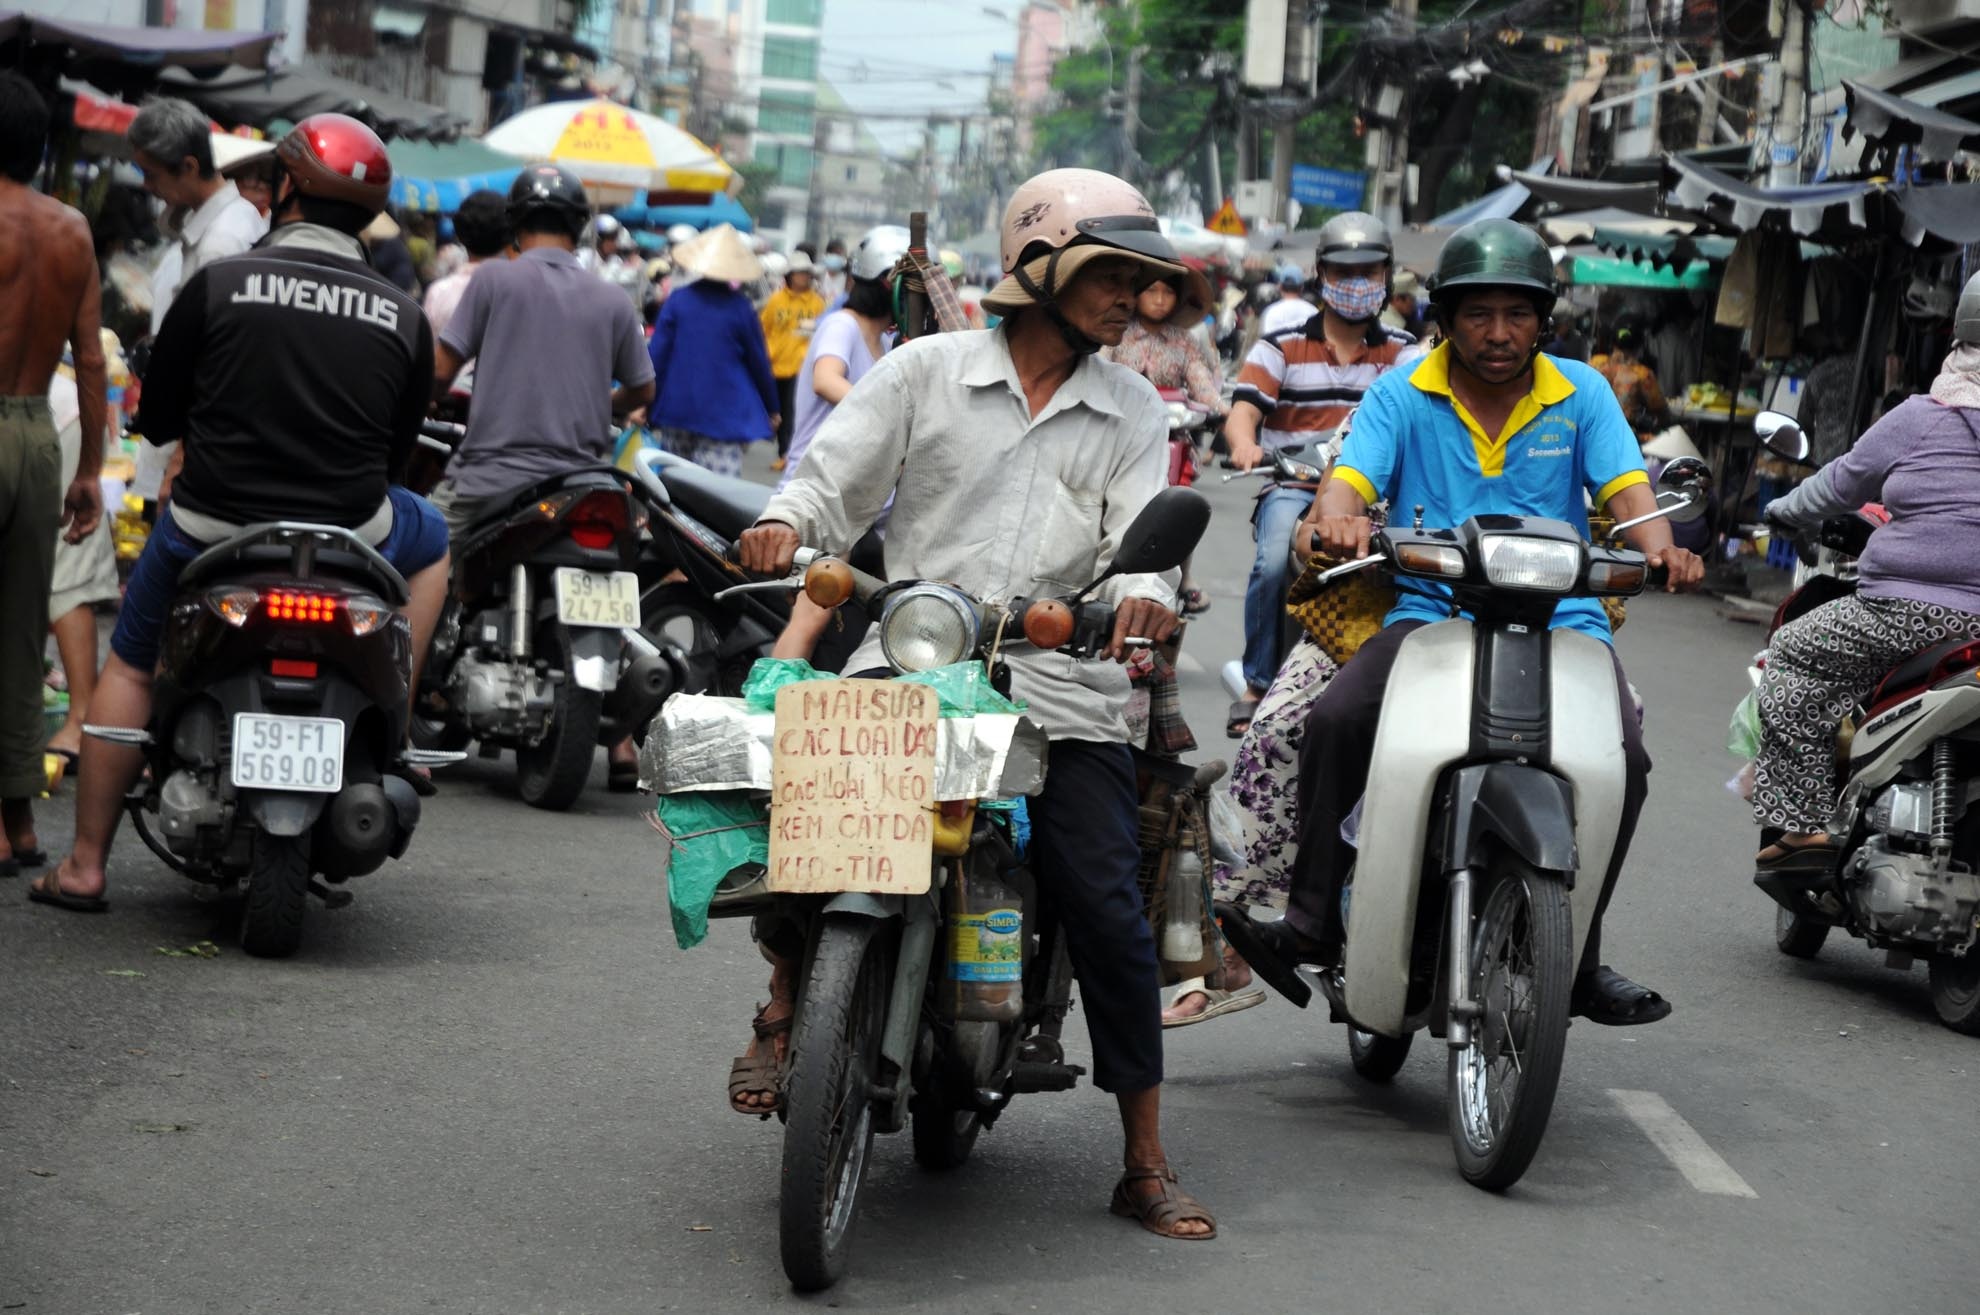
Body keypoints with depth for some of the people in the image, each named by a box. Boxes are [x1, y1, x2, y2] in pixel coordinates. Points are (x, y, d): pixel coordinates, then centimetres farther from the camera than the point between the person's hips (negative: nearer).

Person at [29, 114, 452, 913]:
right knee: (429, 542, 33)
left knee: (130, 664, 23)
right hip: (348, 534, 1)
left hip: (213, 527, -1)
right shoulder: (403, 318, 0)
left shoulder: (218, 285, -7)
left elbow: (155, 415, 3)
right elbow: (397, 449, 8)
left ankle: (85, 866, 22)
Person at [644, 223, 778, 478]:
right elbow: (758, 362, 4)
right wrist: (772, 409, 16)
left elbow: (657, 354, -2)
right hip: (724, 413, -3)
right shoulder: (740, 308, -5)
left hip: (677, 407, 3)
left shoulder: (678, 301, -1)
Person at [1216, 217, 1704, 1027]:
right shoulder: (1402, 394, 7)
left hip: (1559, 619, 0)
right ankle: (1313, 921, -15)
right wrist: (1338, 521, -31)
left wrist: (1661, 549, -24)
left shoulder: (1581, 393, 9)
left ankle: (1578, 955, -11)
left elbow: (1626, 487, -1)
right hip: (1430, 612, 0)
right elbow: (1351, 477, -6)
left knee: (1620, 756, -25)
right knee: (1336, 719, -27)